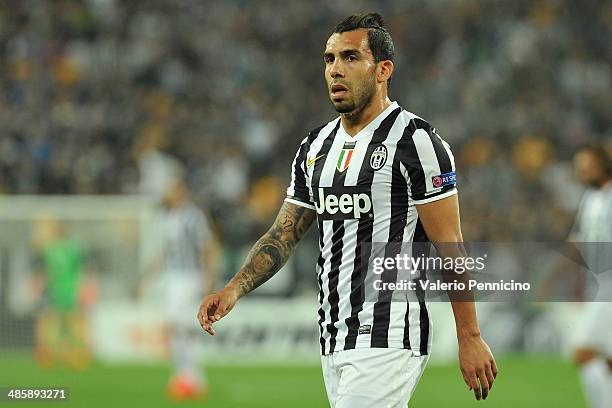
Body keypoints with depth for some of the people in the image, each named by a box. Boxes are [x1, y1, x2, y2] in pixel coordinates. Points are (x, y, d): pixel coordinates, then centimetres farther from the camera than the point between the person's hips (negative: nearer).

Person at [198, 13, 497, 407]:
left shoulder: (414, 141, -9)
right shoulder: (316, 146, 15)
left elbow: (449, 246, -10)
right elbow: (284, 234, 14)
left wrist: (470, 338, -12)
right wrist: (235, 288, -3)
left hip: (387, 341, -8)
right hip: (335, 342, 8)